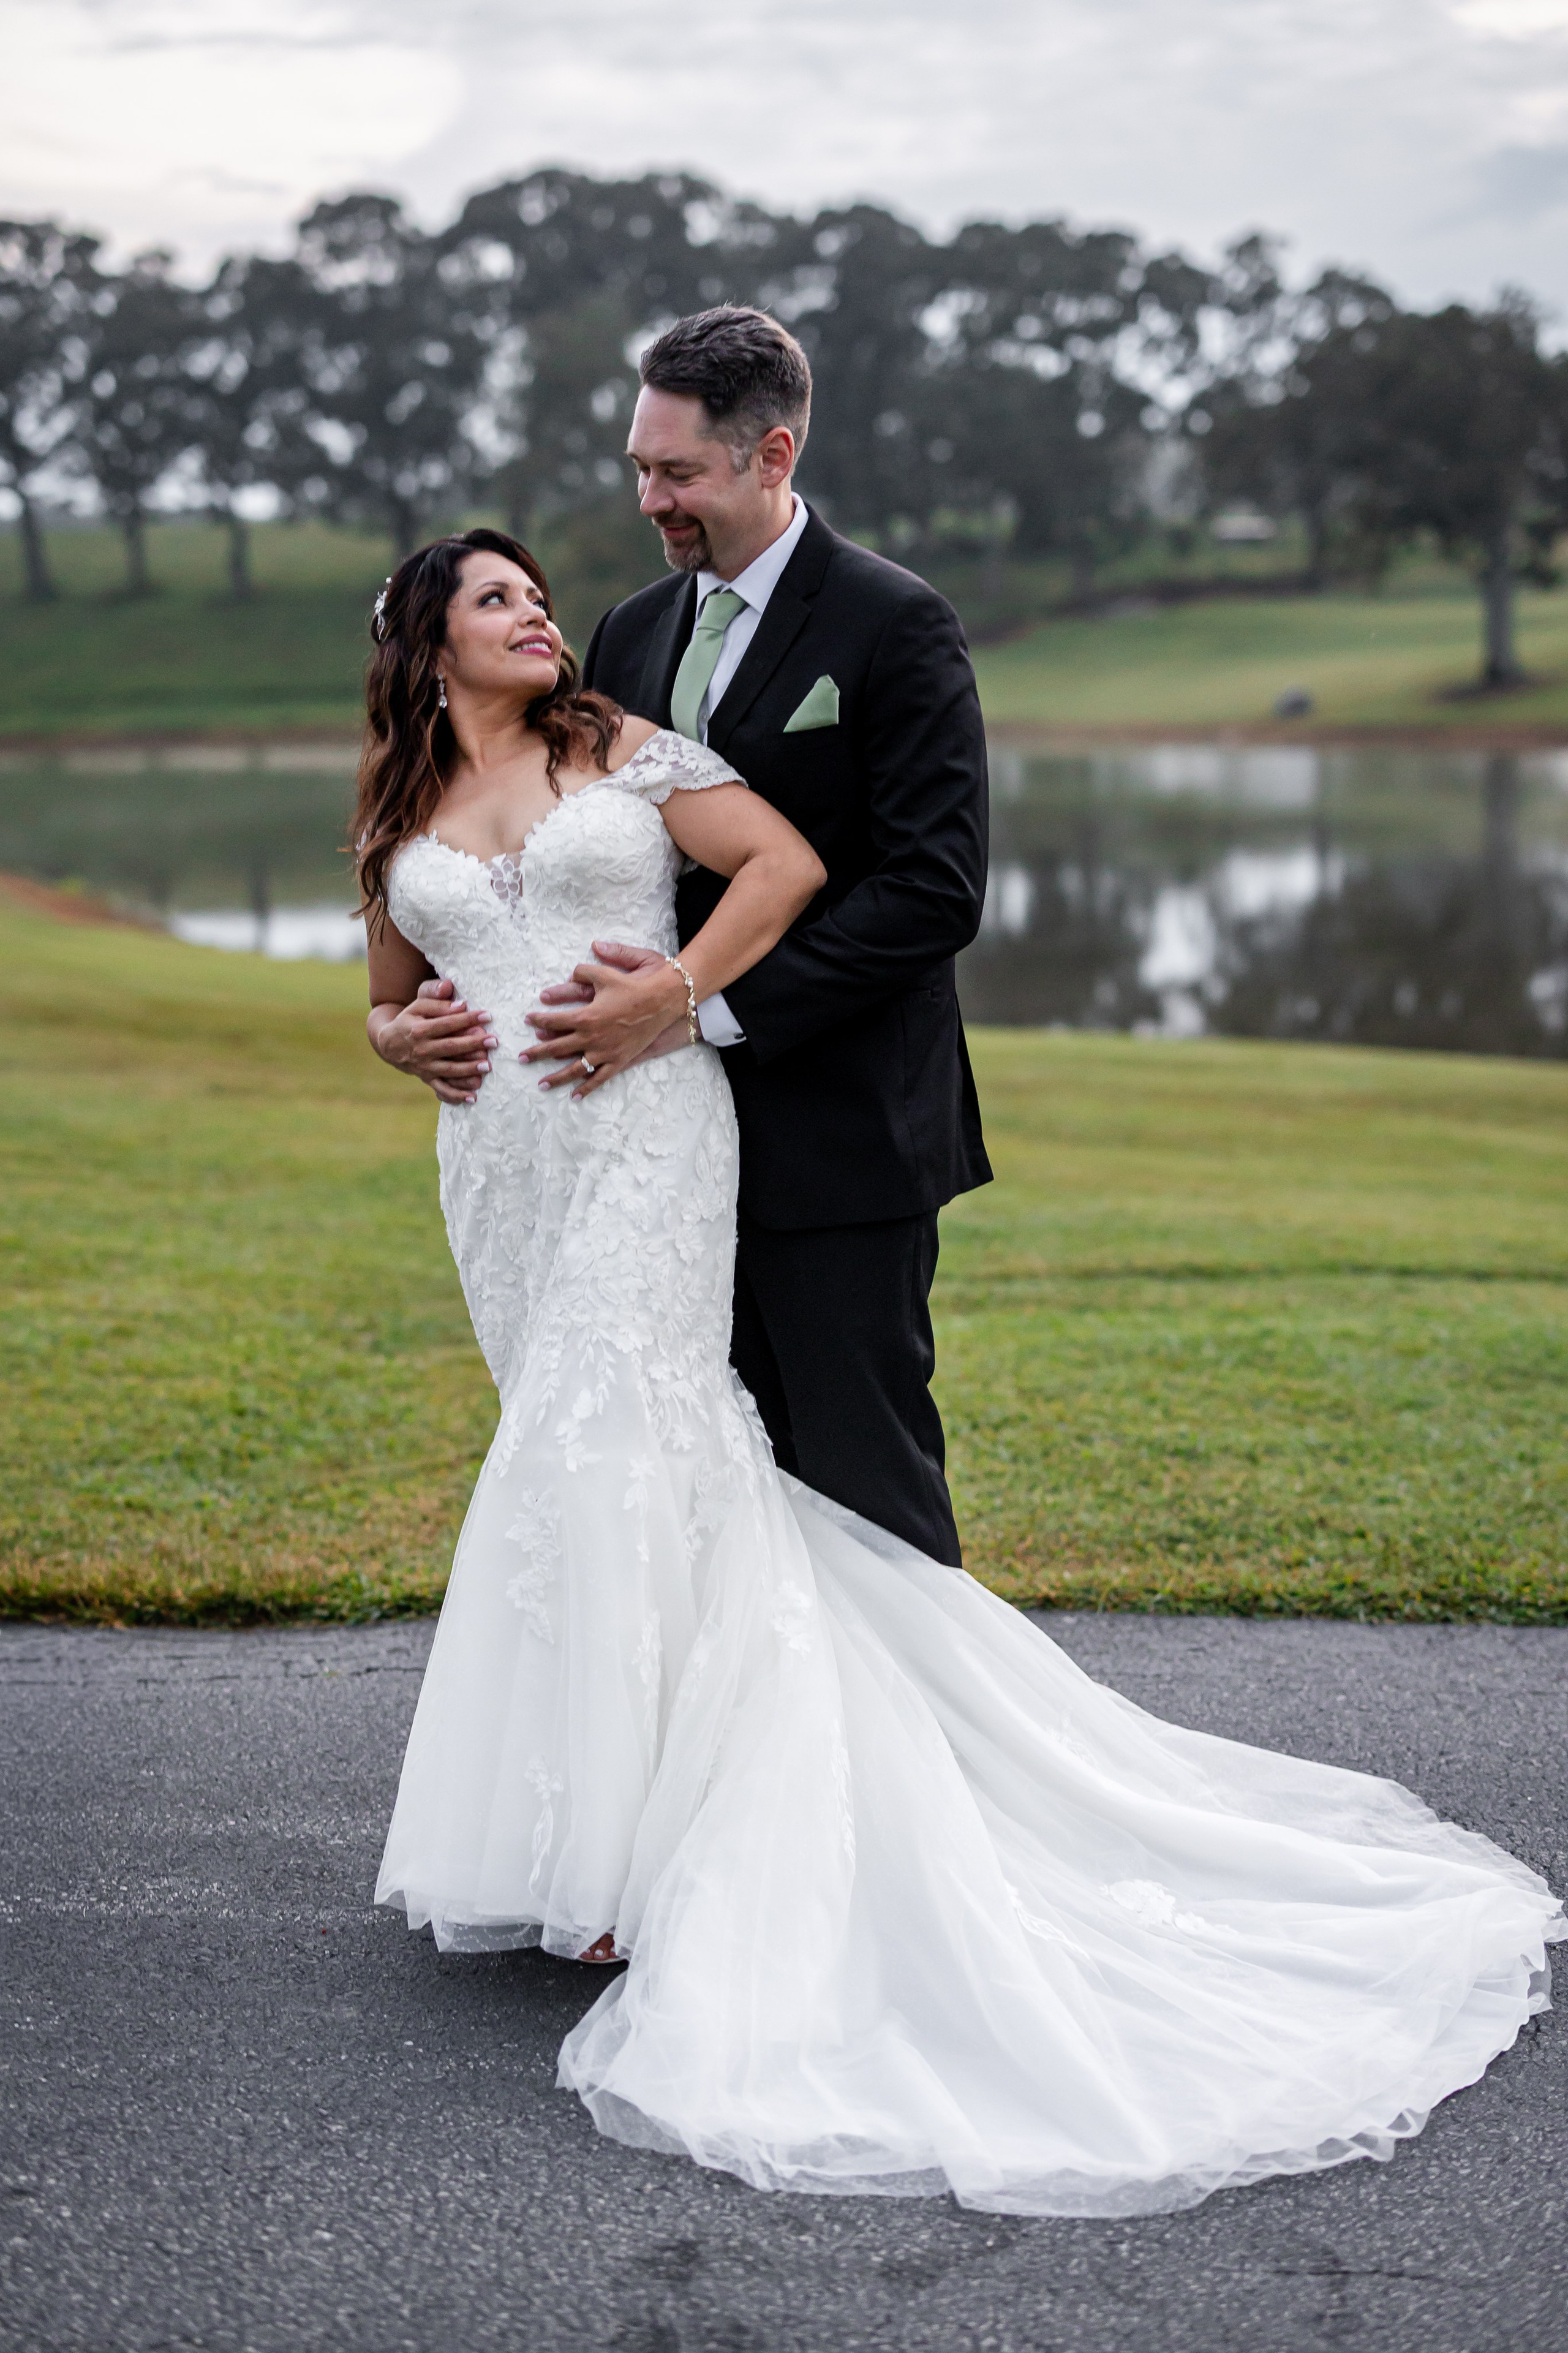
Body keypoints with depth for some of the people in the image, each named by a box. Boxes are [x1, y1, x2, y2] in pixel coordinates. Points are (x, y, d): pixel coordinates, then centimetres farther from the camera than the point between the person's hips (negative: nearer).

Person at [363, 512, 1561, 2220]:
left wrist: (672, 996, -9)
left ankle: (624, 1858, -6)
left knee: (602, 1455, -13)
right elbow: (388, 999, 23)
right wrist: (403, 1036, 1)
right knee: (627, 1455, 7)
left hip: (644, 1135, -4)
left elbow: (787, 863, -2)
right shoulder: (401, 820, 16)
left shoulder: (620, 749, 6)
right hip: (504, 1165, 4)